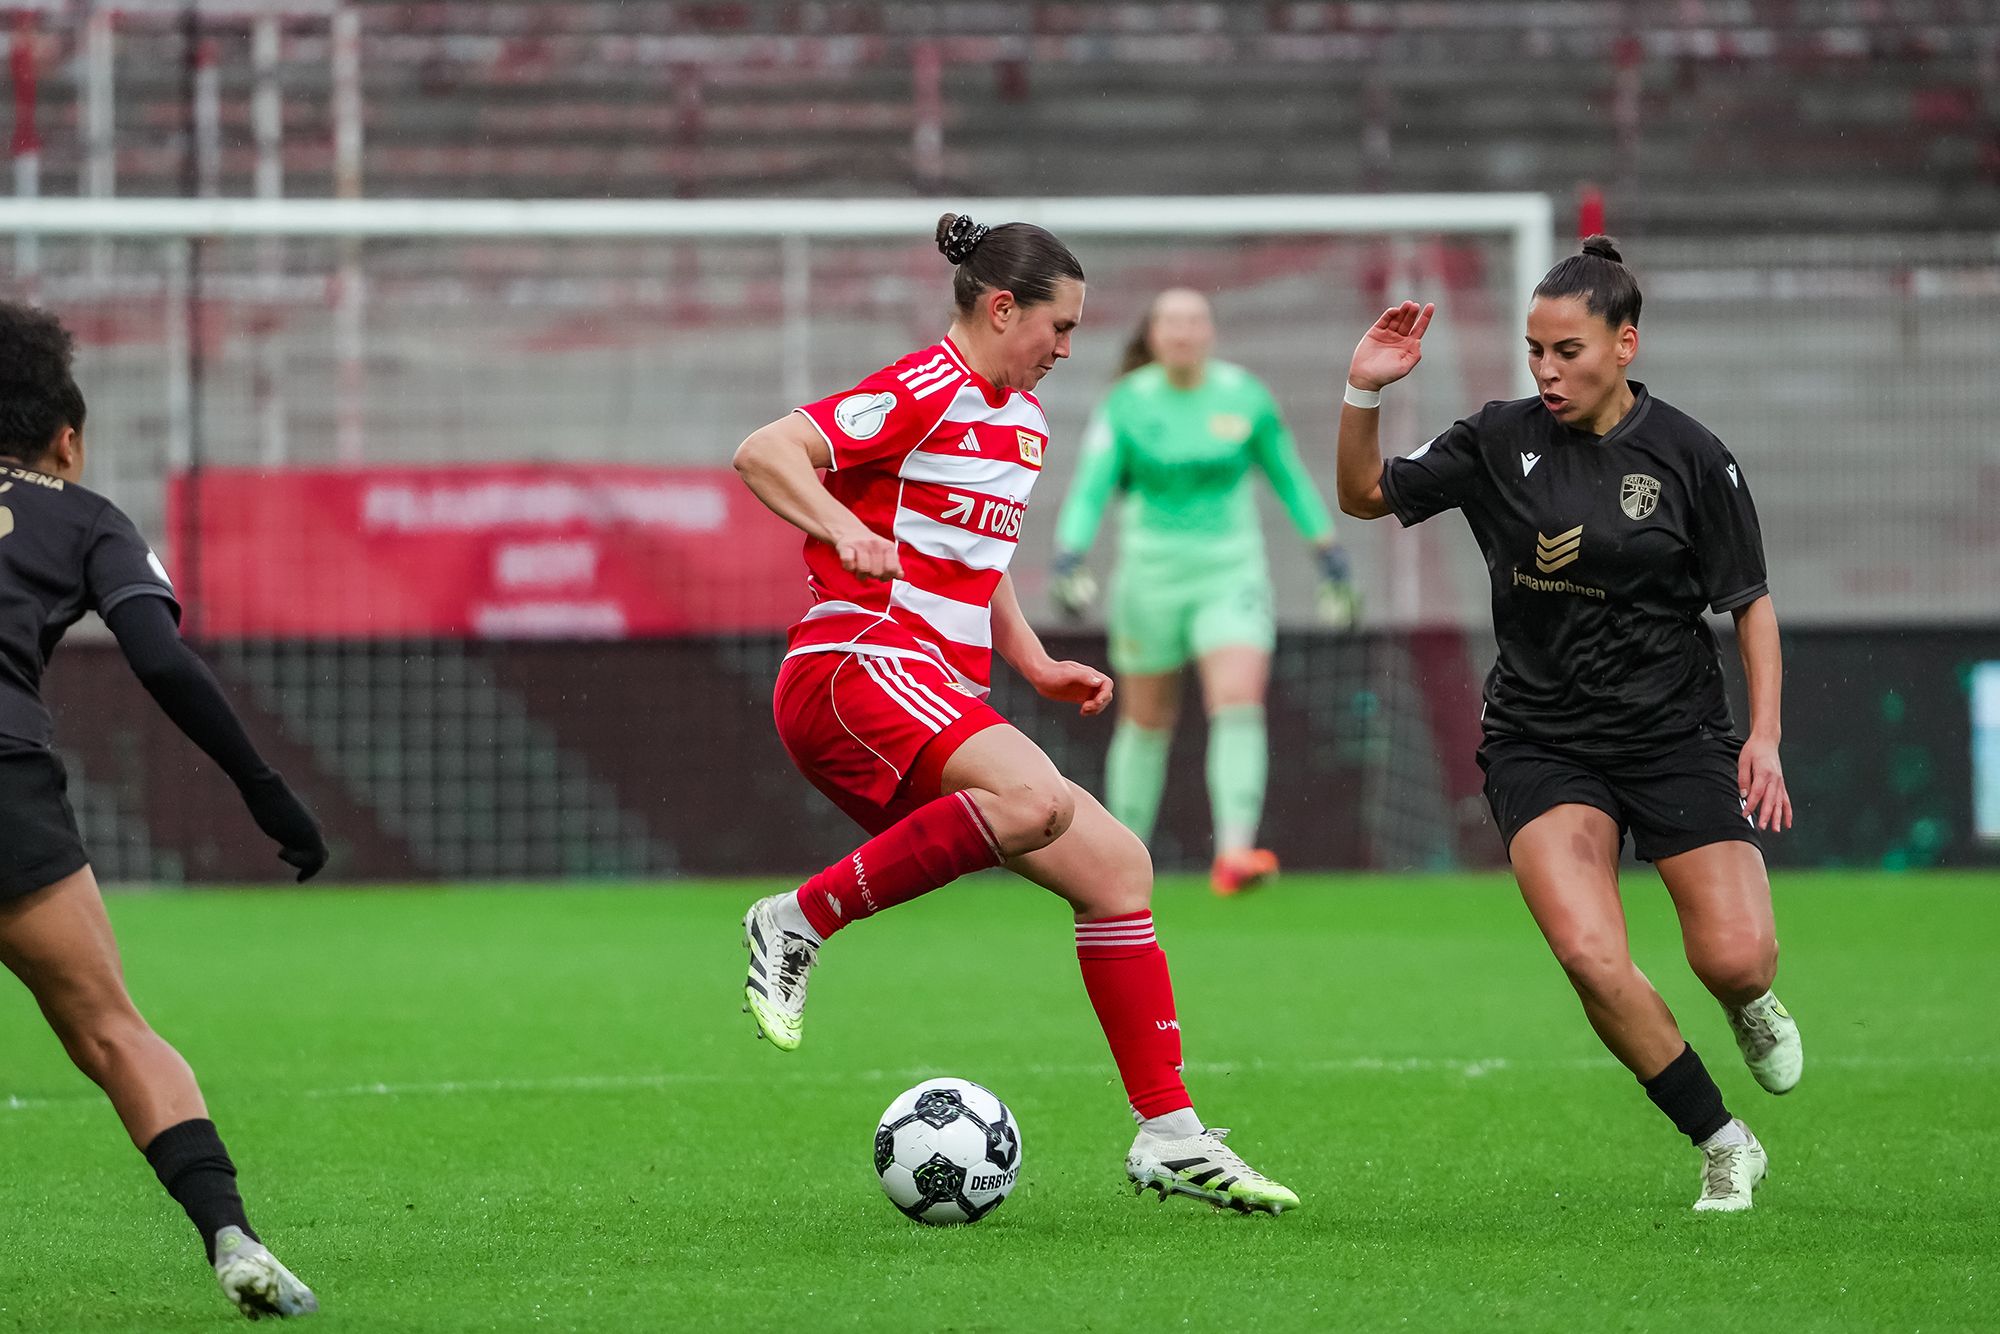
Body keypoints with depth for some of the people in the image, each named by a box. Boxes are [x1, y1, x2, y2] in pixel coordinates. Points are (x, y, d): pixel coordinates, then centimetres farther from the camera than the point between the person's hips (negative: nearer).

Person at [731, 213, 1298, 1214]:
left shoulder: (1021, 417, 21)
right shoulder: (924, 394, -8)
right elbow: (761, 452, -16)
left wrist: (1037, 667, 20)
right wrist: (843, 528, -32)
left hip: (942, 706, 10)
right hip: (855, 670, -9)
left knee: (1117, 866, 2)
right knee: (1038, 800, -34)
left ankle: (1169, 1136, 5)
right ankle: (799, 922, -24)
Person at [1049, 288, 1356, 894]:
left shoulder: (1245, 396, -2)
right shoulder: (1126, 405, -5)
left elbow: (1289, 477, 11)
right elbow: (1089, 491, -10)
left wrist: (1328, 552, 11)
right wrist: (1069, 558, -26)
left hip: (1231, 576, 0)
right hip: (1151, 580, 0)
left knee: (1239, 707, -20)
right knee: (1147, 723, 10)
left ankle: (1233, 855, -30)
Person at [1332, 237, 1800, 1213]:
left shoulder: (1688, 455, -5)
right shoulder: (1500, 443, 0)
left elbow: (1751, 602, 3)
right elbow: (1366, 495, 10)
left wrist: (1764, 736, -6)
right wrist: (1363, 393, -8)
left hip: (1674, 732, -1)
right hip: (1541, 745, 1)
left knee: (1735, 959, -13)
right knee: (1590, 956, -21)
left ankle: (1752, 1008, 28)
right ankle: (1725, 1147, -3)